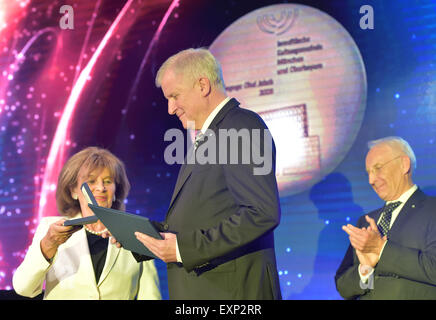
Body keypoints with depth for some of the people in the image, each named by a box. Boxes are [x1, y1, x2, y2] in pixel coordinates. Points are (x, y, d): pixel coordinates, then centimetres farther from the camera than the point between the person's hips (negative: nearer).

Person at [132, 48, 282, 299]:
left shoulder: (243, 127, -11)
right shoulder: (204, 139, 19)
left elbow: (263, 213, -22)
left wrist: (185, 247, -21)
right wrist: (143, 234, 4)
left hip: (232, 289, -8)